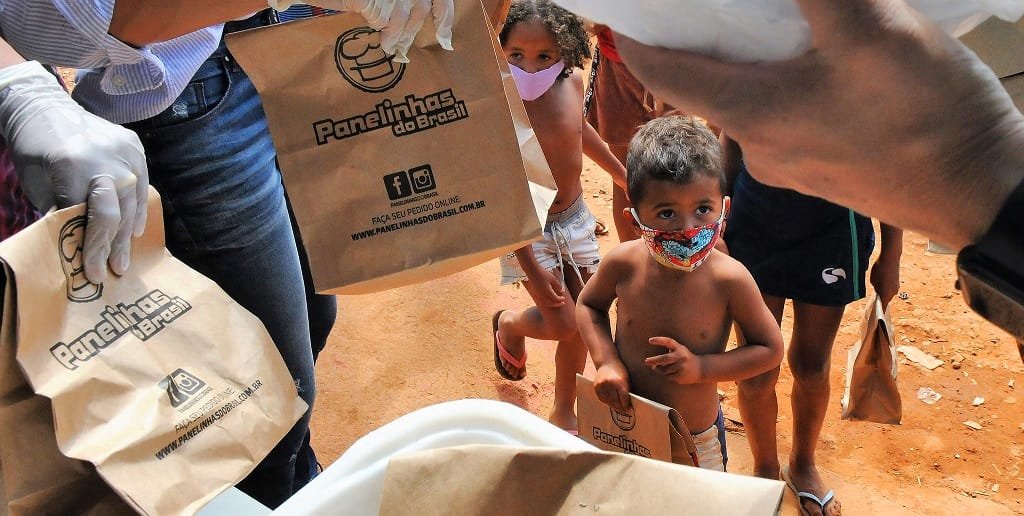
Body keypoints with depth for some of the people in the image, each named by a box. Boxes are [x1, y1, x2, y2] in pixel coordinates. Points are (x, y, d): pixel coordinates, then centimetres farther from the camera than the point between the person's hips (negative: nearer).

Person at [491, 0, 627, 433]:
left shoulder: (572, 84, -10)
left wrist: (623, 175, 25)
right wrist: (532, 267, -24)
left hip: (575, 218, 6)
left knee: (581, 321, 11)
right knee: (562, 325, -6)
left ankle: (564, 413, 33)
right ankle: (508, 324, 31)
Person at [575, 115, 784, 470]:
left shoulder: (729, 279, -23)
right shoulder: (624, 264, -18)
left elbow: (770, 349, -10)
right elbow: (588, 304, 3)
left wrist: (701, 367, -22)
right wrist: (606, 361, -12)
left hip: (696, 440, -2)